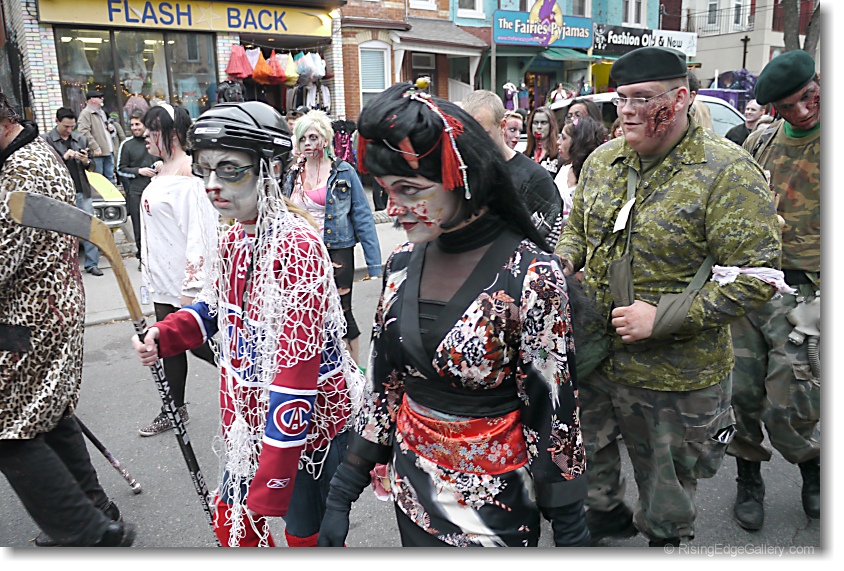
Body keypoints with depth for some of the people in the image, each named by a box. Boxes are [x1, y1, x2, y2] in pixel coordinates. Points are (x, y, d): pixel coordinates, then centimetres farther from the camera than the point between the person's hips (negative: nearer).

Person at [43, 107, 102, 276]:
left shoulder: (81, 139, 12)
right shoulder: (46, 140, -1)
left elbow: (92, 165, 16)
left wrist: (86, 161, -6)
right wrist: (64, 158, -16)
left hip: (82, 192, 4)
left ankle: (92, 264, 9)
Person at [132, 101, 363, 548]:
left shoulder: (296, 246, -27)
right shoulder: (234, 239, 2)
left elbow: (296, 366, -29)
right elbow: (219, 304, 19)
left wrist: (270, 486, -27)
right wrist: (163, 335, -1)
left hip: (308, 425, -8)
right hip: (251, 416, 8)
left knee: (308, 536, 13)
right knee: (232, 523, 24)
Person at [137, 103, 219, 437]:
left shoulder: (187, 175, -18)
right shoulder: (162, 172, 13)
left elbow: (198, 234, -24)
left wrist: (190, 290, -24)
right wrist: (151, 273, 23)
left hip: (186, 286, -10)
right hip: (163, 284, 10)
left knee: (198, 344, 1)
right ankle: (174, 410, 30)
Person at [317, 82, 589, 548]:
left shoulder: (531, 275, -20)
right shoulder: (403, 264, -4)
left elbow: (554, 409, -14)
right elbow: (383, 383, 3)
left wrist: (570, 529, -8)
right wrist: (342, 493, 5)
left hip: (493, 499, -4)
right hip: (413, 489, 5)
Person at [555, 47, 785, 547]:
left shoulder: (728, 174, -16)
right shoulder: (602, 162, 3)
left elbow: (756, 278, -19)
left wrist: (662, 318, -25)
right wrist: (563, 261, -5)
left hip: (673, 374, -5)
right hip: (593, 356, 6)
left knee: (666, 496, 17)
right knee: (587, 458, 26)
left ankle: (665, 543, 46)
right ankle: (606, 517, 54)